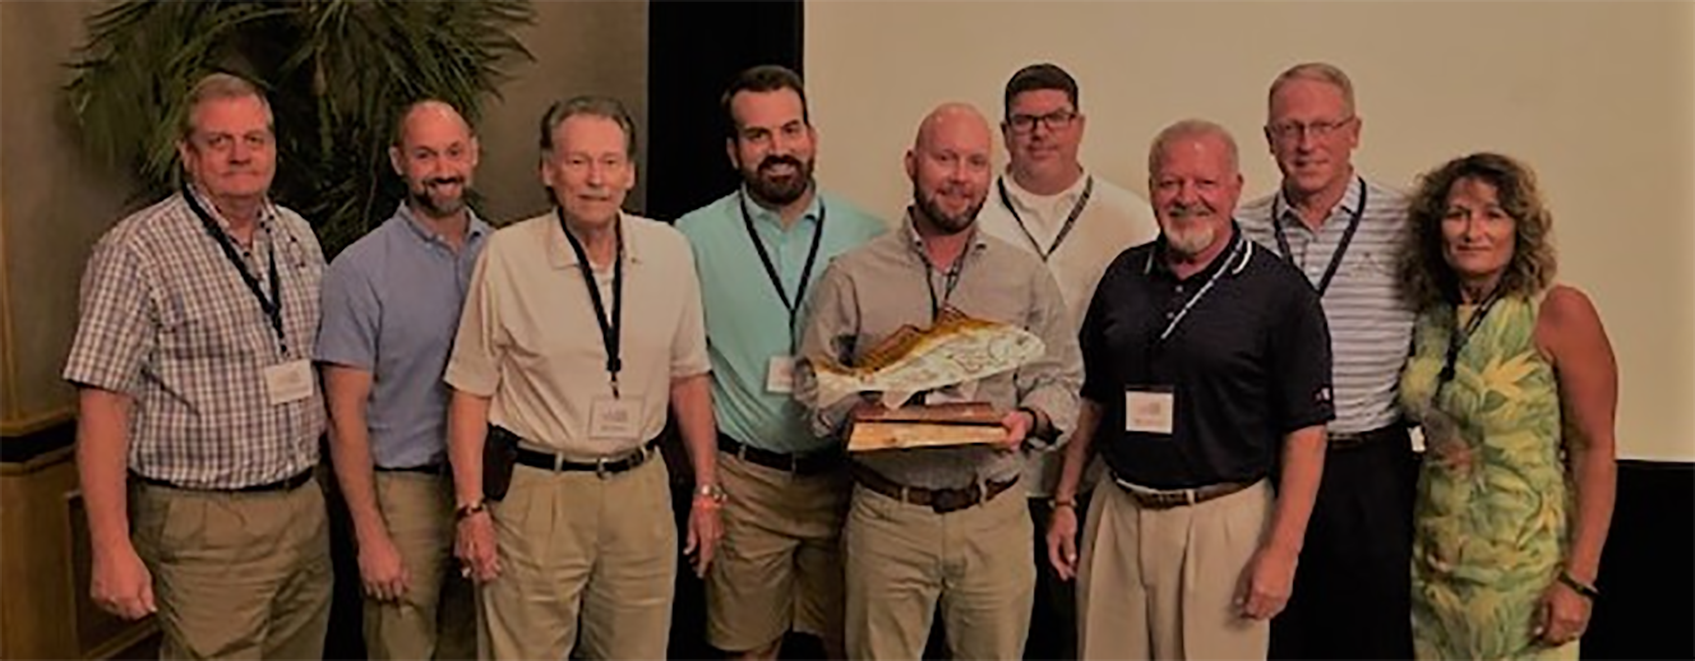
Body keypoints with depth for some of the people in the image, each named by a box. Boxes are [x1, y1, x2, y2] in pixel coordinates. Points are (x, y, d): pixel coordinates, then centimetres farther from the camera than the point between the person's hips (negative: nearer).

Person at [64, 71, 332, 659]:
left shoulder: (298, 237, 10)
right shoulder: (138, 250, -10)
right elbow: (102, 403, -13)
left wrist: (312, 487, 12)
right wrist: (112, 549, -17)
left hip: (305, 511, 6)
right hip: (204, 527, -6)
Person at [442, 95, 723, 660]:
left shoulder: (669, 251, 3)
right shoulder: (507, 255, -7)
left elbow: (688, 377, 10)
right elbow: (471, 389, -3)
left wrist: (706, 488, 10)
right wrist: (471, 508, -6)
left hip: (640, 487, 3)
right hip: (534, 491, -3)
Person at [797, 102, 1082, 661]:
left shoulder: (1027, 277, 7)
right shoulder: (853, 276, 1)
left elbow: (1060, 379, 10)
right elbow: (815, 380, 4)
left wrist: (1029, 418, -10)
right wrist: (858, 413, -15)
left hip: (995, 516, 2)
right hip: (887, 515, -1)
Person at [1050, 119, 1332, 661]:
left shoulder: (1279, 291, -7)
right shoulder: (1124, 276, 7)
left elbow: (1306, 431, -8)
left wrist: (1281, 551, -14)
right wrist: (1064, 501, 9)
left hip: (1224, 521, -4)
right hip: (1117, 515, 4)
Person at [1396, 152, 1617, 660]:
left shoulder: (1558, 312, -10)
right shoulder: (1429, 320, 4)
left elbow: (1594, 451, -11)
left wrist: (1579, 579, -15)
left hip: (1521, 570, -4)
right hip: (1433, 566, 5)